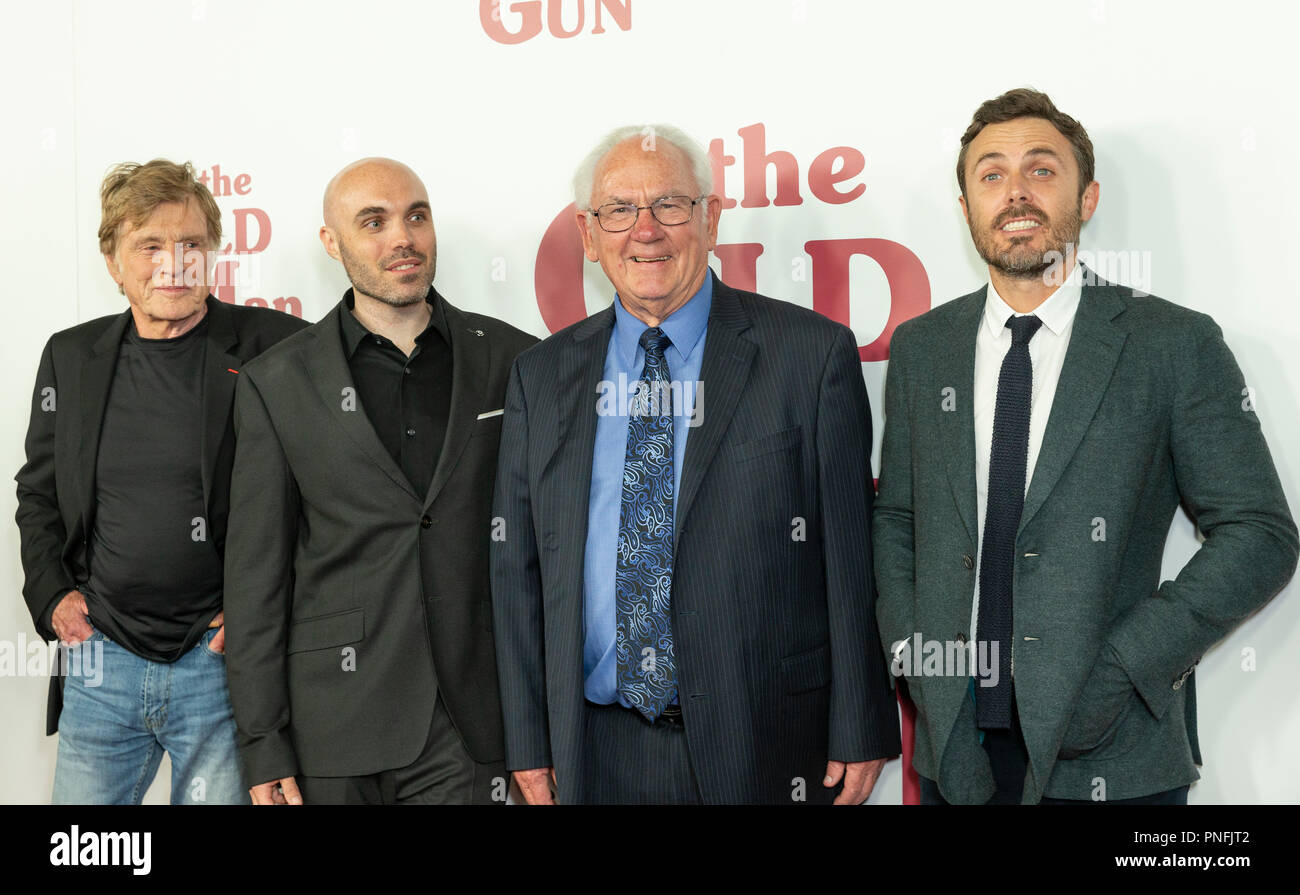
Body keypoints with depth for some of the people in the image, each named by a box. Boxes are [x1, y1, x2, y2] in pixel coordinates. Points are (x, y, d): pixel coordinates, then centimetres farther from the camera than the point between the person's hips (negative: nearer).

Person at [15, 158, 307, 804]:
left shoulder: (273, 349, -5)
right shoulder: (70, 356, 9)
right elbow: (38, 493, 19)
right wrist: (51, 594, 6)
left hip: (223, 661, -3)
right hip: (100, 660, 4)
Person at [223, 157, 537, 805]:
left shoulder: (513, 361, 4)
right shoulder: (277, 384, 2)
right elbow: (255, 575, 2)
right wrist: (264, 747, -2)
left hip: (469, 727, 0)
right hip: (335, 722, 0)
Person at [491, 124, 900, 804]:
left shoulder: (813, 352, -3)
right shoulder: (541, 377, 7)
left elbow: (850, 556, -4)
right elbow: (517, 567, 8)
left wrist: (859, 733, -5)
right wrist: (529, 742, 5)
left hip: (763, 749, -2)